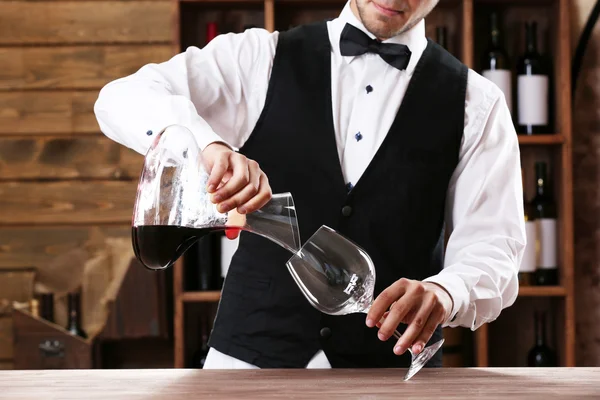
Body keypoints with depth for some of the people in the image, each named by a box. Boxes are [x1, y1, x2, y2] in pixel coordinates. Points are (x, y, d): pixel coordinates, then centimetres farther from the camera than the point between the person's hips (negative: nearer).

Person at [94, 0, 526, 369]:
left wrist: (444, 293, -30)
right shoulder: (264, 60, 1)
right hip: (254, 356, 0)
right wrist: (211, 147, -32)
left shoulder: (475, 104, 2)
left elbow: (493, 251, -6)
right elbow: (125, 98, -11)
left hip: (390, 367, 0)